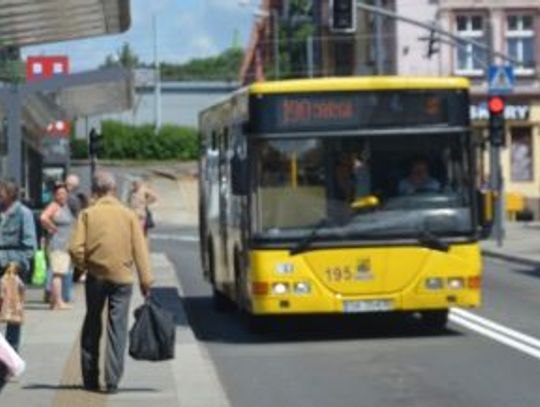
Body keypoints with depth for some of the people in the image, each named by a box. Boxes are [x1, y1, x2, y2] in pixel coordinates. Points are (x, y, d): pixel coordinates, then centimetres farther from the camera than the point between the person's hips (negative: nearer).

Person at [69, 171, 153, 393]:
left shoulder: (87, 214, -2)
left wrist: (84, 266, 9)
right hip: (122, 277, 0)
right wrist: (146, 280, -3)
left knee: (92, 327, 14)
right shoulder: (128, 215, -1)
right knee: (117, 328, 3)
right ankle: (112, 381, -2)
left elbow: (76, 249, -9)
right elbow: (140, 250, -5)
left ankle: (90, 379, 17)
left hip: (95, 276, 1)